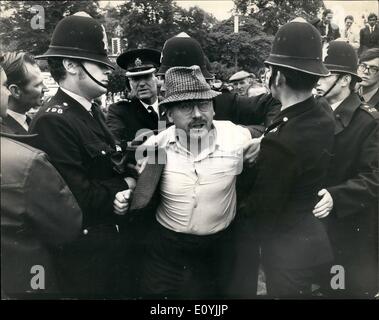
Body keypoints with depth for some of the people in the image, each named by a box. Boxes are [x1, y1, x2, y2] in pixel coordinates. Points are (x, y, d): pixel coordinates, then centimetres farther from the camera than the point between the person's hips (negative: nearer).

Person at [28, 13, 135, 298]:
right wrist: (125, 186, -12)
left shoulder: (92, 111, 5)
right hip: (85, 251, -8)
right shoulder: (52, 121, -23)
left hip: (111, 237, 8)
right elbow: (80, 195, -25)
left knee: (123, 290, 23)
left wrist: (118, 193, -11)